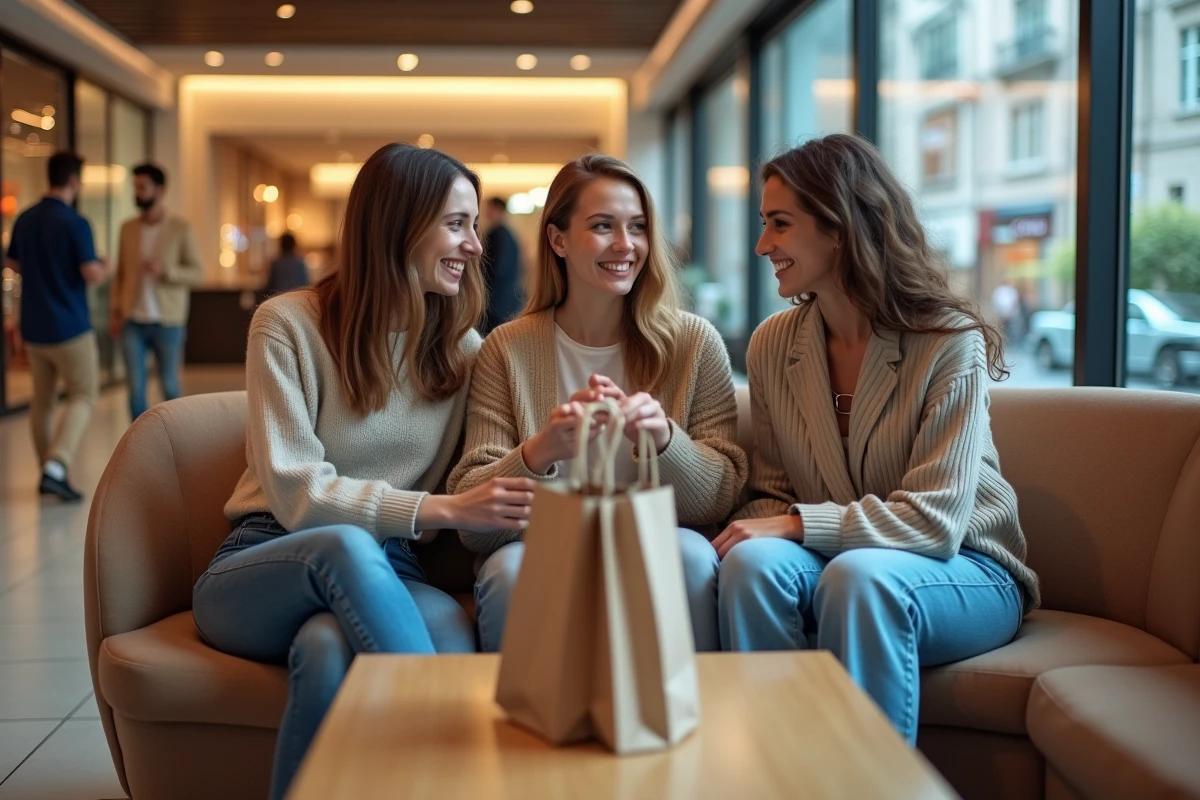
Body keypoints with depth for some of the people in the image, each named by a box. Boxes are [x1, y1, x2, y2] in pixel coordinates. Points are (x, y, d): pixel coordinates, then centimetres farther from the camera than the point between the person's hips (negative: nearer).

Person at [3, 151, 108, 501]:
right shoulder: (75, 223, -15)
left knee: (42, 400, 14)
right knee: (83, 396, 2)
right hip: (68, 326, -6)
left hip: (33, 325, 7)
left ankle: (48, 472, 21)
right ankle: (56, 465, -15)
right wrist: (104, 268, 2)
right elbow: (92, 275, -19)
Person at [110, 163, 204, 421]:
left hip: (168, 323, -3)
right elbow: (120, 274, 13)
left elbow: (198, 273, -3)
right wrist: (116, 310, 5)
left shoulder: (181, 228, -2)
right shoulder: (127, 228, 8)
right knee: (135, 386, 0)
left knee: (169, 385, 8)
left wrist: (166, 270, -19)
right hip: (133, 322, 3)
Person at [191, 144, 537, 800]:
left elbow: (477, 492, 5)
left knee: (331, 646, -37)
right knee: (346, 546, -39)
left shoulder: (463, 346, 9)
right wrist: (444, 509, -23)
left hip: (380, 573, 2)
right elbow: (296, 492, -13)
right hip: (260, 568, -2)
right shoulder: (288, 323, -5)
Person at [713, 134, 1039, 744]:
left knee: (860, 574, -36)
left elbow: (934, 521, -20)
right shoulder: (771, 346, 1)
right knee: (752, 561, -29)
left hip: (963, 570, -4)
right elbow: (772, 494, 6)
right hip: (833, 557, 4)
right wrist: (766, 529, -18)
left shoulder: (951, 343, -15)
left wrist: (798, 523, -25)